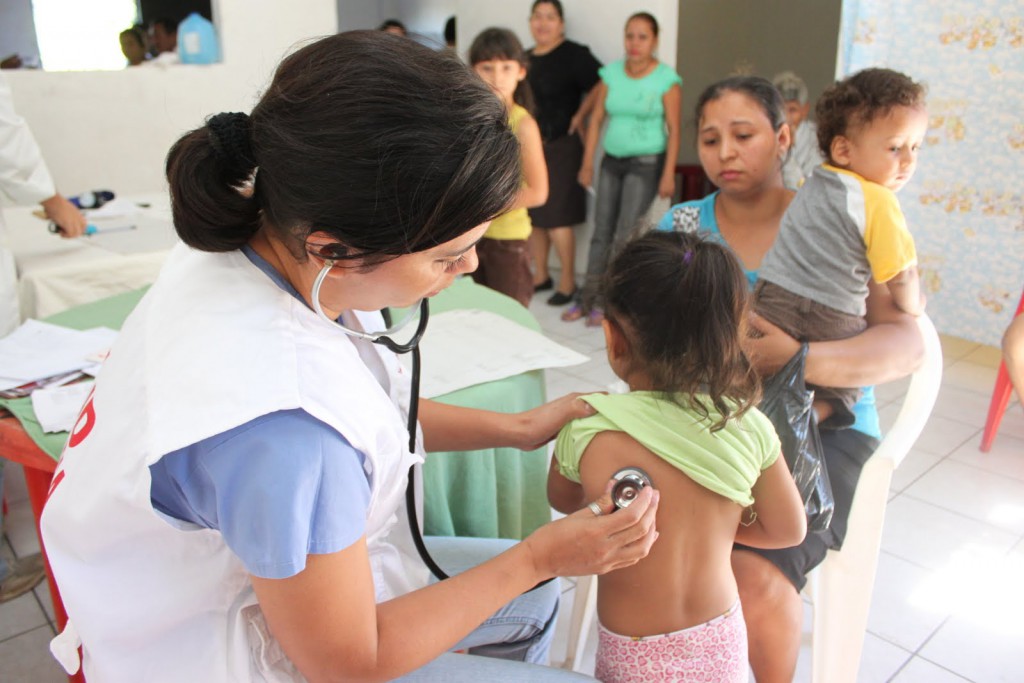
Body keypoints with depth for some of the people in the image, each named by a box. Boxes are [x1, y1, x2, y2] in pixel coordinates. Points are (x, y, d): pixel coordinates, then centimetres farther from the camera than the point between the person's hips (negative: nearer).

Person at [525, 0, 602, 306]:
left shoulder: (574, 54, -9)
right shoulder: (526, 58, 13)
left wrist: (579, 118, -11)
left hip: (560, 146, -7)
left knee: (556, 216, -6)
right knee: (532, 214, 11)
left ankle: (567, 281, 7)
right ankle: (540, 275, 24)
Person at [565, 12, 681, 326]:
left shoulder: (666, 79, -7)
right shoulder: (611, 73, 4)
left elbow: (673, 129, -7)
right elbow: (597, 118, 7)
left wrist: (668, 174, -12)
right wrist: (587, 163, 4)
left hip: (646, 164, -4)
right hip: (612, 160, 4)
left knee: (625, 235, -5)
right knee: (602, 231, 6)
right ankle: (589, 298, 12)